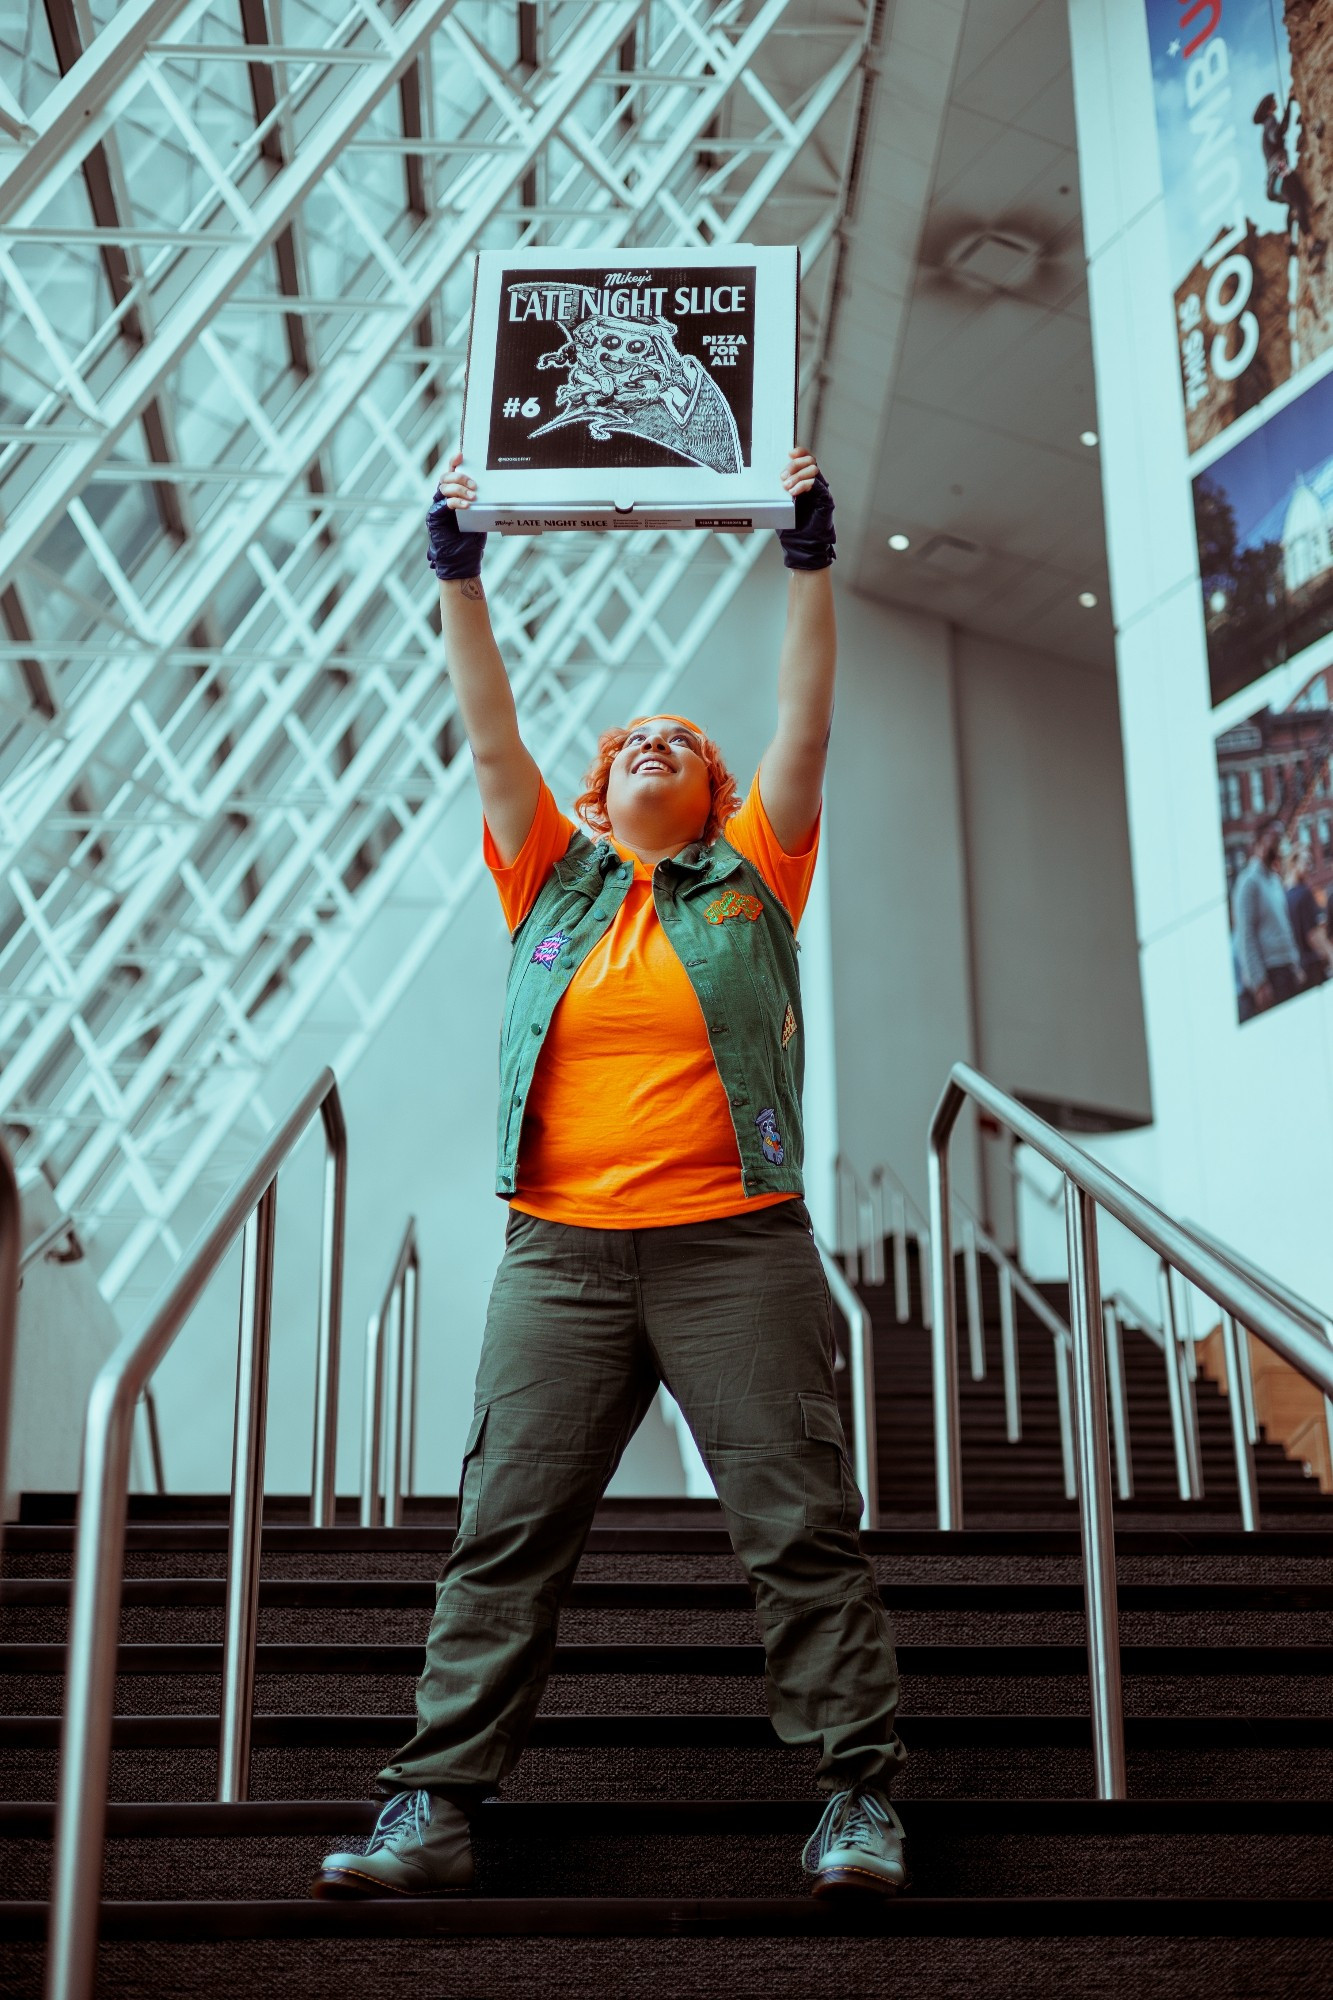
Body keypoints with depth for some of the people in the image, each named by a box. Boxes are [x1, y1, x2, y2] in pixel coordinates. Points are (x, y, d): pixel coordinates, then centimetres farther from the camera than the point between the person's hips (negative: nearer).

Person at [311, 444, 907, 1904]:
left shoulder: (751, 878, 12)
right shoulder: (551, 880, 16)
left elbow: (804, 728, 6)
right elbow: (490, 735, 11)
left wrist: (809, 559, 3)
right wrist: (458, 573, 7)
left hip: (736, 1249, -1)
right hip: (560, 1251, 2)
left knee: (801, 1531, 0)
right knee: (503, 1534, 0)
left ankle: (860, 1795, 8)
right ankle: (435, 1803, 5)